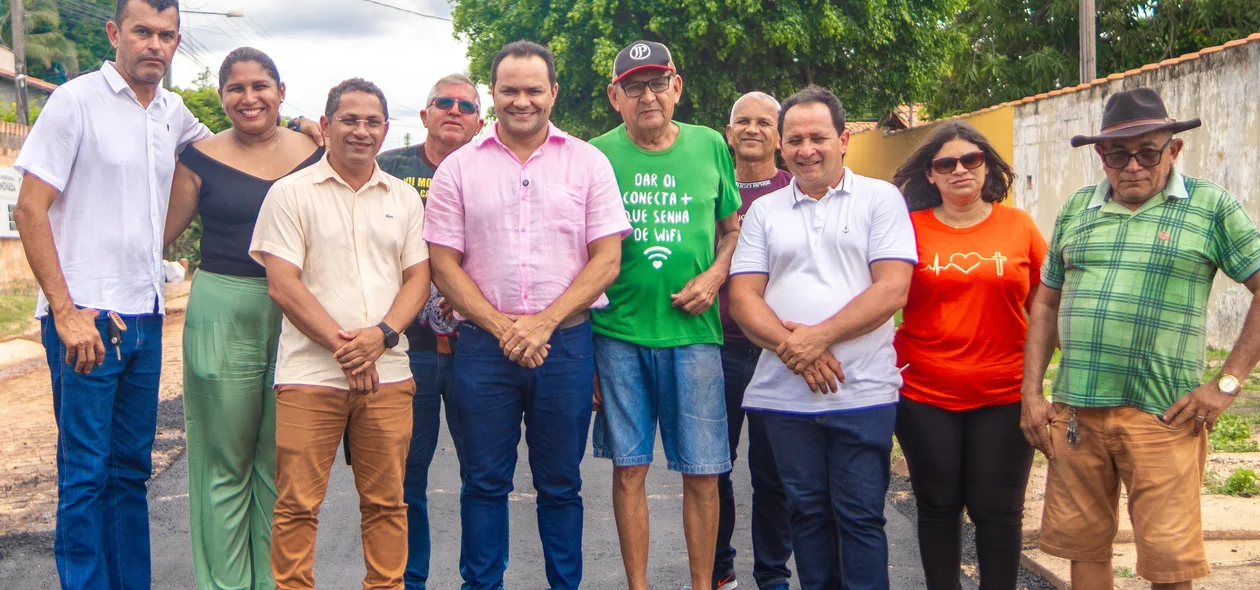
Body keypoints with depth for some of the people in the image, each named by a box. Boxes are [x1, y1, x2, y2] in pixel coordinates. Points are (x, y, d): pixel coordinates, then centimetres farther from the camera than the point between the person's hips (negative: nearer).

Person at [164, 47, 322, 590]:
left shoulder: (314, 153, 6)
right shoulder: (201, 158, 1)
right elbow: (161, 233, 6)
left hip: (296, 316, 2)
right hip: (222, 316, -1)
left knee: (281, 464, 9)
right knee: (225, 465, 5)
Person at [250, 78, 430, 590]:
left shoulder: (404, 198, 14)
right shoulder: (291, 193, 3)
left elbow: (418, 277, 9)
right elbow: (282, 284, -4)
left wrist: (381, 334, -9)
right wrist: (341, 345, -11)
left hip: (387, 372, 3)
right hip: (310, 373, -3)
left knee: (386, 501, 8)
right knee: (297, 503, 0)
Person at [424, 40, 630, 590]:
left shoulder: (588, 162, 4)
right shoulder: (459, 168, 5)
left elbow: (607, 259, -2)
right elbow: (444, 263, 1)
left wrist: (543, 322, -12)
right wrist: (502, 328, -10)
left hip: (566, 343, 0)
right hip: (483, 345, 1)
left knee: (561, 483, 9)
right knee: (485, 481, 7)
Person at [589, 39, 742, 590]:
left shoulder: (710, 146, 6)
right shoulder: (596, 155, 1)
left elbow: (733, 226, 15)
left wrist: (714, 276, -3)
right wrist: (585, 304, -1)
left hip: (693, 330, 1)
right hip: (618, 333, -1)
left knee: (702, 474, 4)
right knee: (629, 469, 6)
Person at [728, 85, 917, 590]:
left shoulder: (881, 198, 3)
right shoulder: (763, 211, 12)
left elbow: (892, 288, -8)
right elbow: (743, 297, 4)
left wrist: (818, 337, -15)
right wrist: (791, 347, -13)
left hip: (861, 392, -3)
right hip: (785, 394, 3)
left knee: (860, 515, 1)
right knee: (808, 511, 11)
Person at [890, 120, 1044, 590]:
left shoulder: (1018, 225, 3)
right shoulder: (911, 229, 0)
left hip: (1003, 396, 0)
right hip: (925, 396, 0)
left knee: (998, 511, 6)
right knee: (937, 507, 10)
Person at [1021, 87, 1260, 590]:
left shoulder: (1210, 207, 1)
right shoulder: (1076, 210, 13)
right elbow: (1046, 303, 17)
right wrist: (1031, 393, 9)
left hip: (1161, 417, -4)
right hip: (1074, 412, 4)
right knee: (1085, 549, 13)